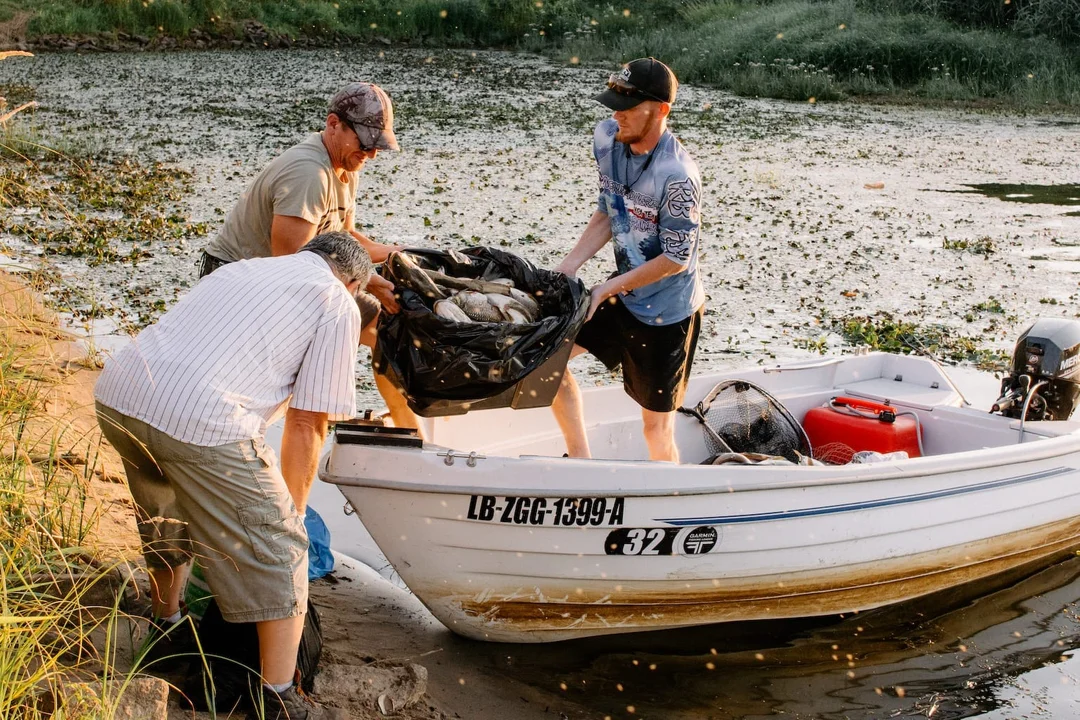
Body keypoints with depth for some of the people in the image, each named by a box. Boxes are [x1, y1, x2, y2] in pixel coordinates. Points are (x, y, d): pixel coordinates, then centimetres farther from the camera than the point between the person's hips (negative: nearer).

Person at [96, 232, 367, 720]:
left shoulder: (243, 269, 31)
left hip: (115, 395, 8)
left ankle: (166, 627, 55)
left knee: (166, 519, 34)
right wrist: (293, 508, 20)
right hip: (200, 422, -8)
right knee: (279, 550, 9)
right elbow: (306, 423, 5)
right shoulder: (338, 303, 10)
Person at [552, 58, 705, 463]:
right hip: (624, 294, 7)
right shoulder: (607, 138, -7)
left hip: (668, 312, -7)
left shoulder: (677, 175, -28)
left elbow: (676, 259, -22)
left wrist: (606, 289, -19)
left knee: (657, 426, 5)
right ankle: (580, 459, 17)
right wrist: (569, 267, -6)